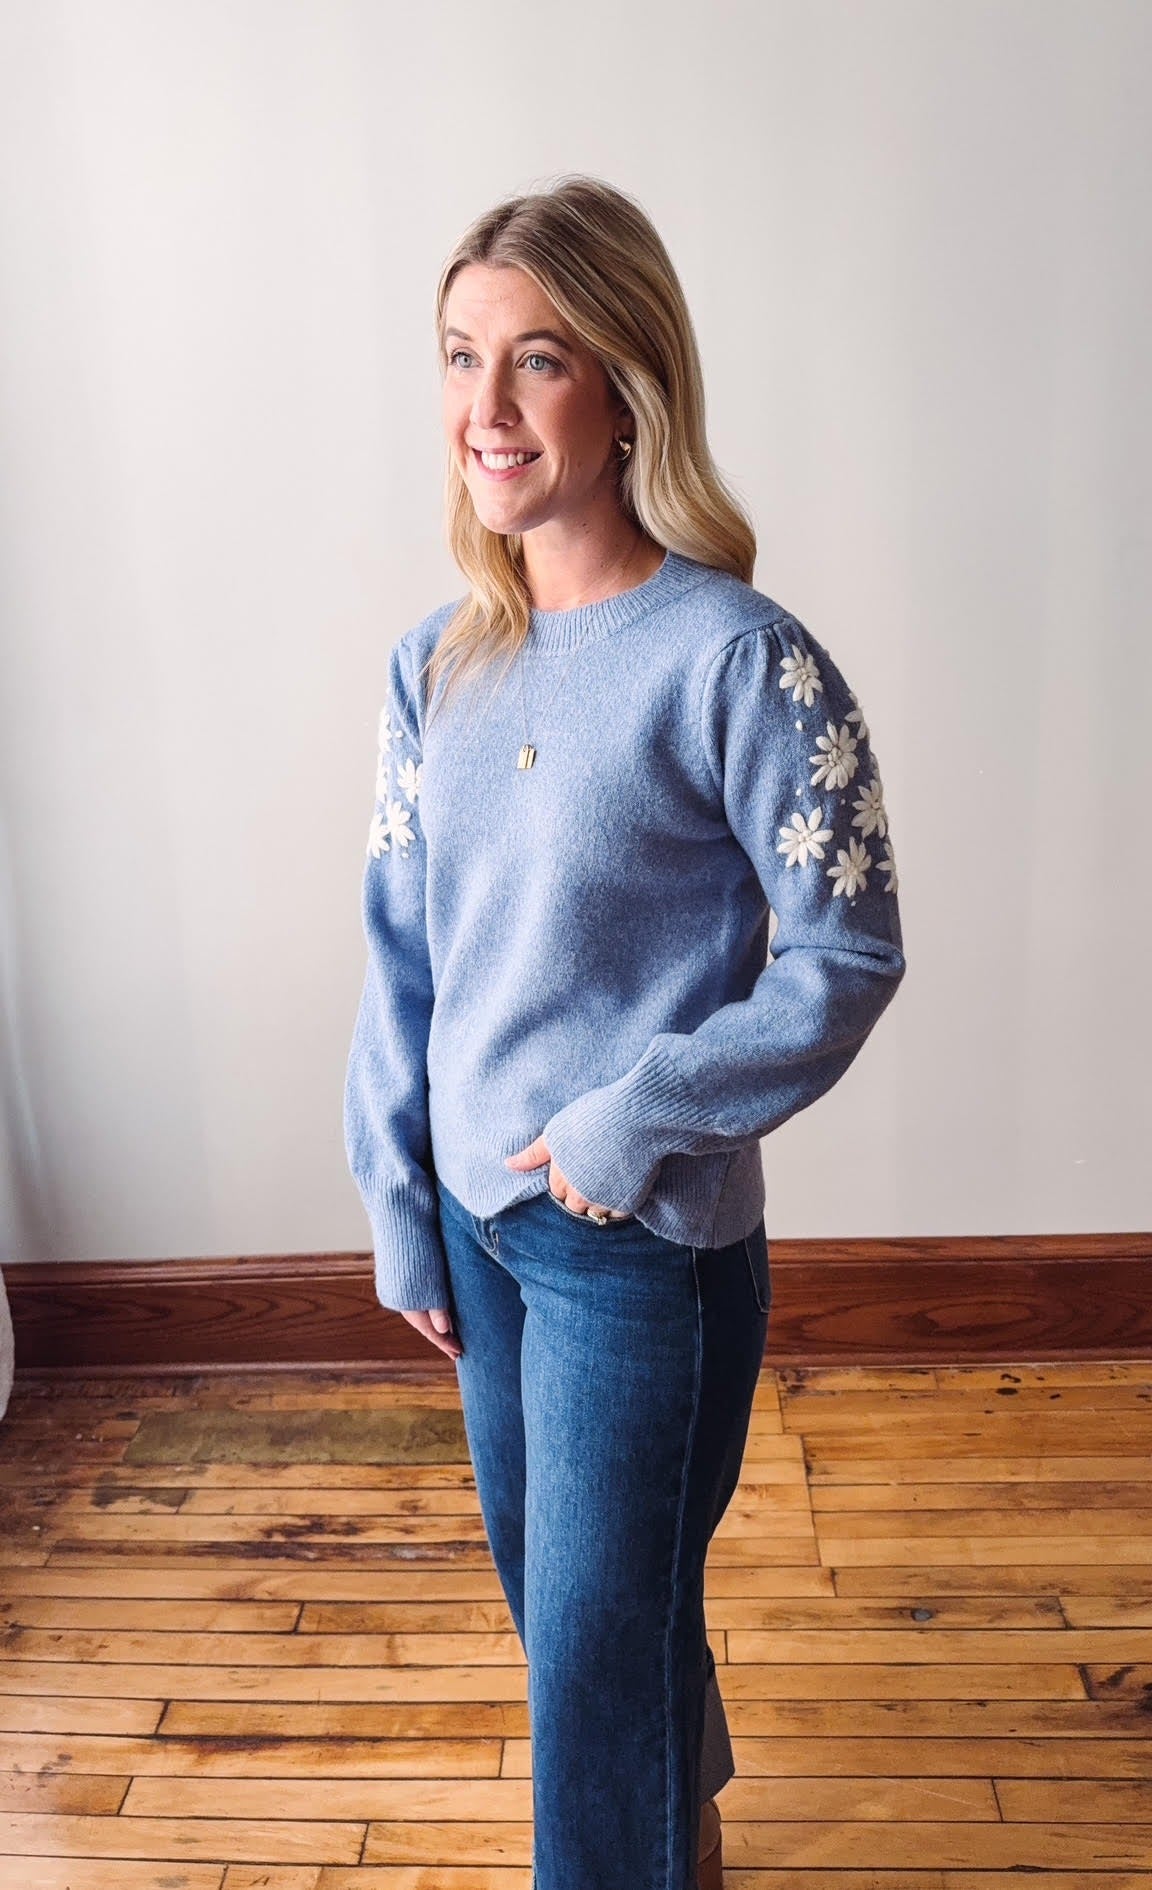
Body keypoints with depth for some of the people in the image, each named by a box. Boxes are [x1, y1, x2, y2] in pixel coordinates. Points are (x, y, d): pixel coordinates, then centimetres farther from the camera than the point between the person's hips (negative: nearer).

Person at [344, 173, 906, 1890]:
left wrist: (633, 1122, -17)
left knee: (599, 1634, 6)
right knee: (544, 1582, 25)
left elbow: (848, 953, -13)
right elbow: (399, 953, 5)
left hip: (646, 1242, -6)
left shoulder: (737, 659, -17)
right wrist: (397, 1207, 6)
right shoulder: (436, 664, 1)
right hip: (476, 1216, 7)